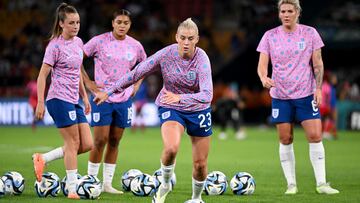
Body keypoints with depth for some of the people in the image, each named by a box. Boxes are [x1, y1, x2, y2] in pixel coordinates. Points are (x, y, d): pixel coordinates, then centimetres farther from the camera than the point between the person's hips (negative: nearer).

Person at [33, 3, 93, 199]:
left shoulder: (78, 42, 12)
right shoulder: (56, 45, -10)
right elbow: (42, 75, -10)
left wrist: (85, 96, 22)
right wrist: (40, 103, -15)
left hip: (73, 101, 8)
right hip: (59, 99, -8)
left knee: (87, 144, 3)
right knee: (73, 142, -6)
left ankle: (42, 159, 12)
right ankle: (72, 189, 2)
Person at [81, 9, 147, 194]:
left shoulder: (135, 46, 5)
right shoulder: (99, 41, -7)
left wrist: (137, 84, 11)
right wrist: (87, 82, -7)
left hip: (124, 99, 4)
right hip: (102, 97, -4)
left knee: (114, 142, 7)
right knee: (100, 140, -7)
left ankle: (107, 184, 14)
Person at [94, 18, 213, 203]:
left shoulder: (201, 59, -23)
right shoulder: (166, 54, -17)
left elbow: (207, 95, -34)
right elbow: (137, 73, -7)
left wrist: (180, 98, -50)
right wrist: (109, 92, -3)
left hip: (198, 110, 0)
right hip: (170, 109, 0)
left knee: (200, 164, 5)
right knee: (171, 148, -29)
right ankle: (165, 185, -1)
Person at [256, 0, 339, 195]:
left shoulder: (310, 33, 1)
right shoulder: (270, 36, 1)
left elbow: (318, 64, 4)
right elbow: (262, 64, -2)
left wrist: (318, 88, -6)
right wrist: (264, 78, -24)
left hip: (306, 94, -1)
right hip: (280, 96, 1)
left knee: (315, 137, -8)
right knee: (285, 140, 2)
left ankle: (321, 184, -3)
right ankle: (291, 184, 11)